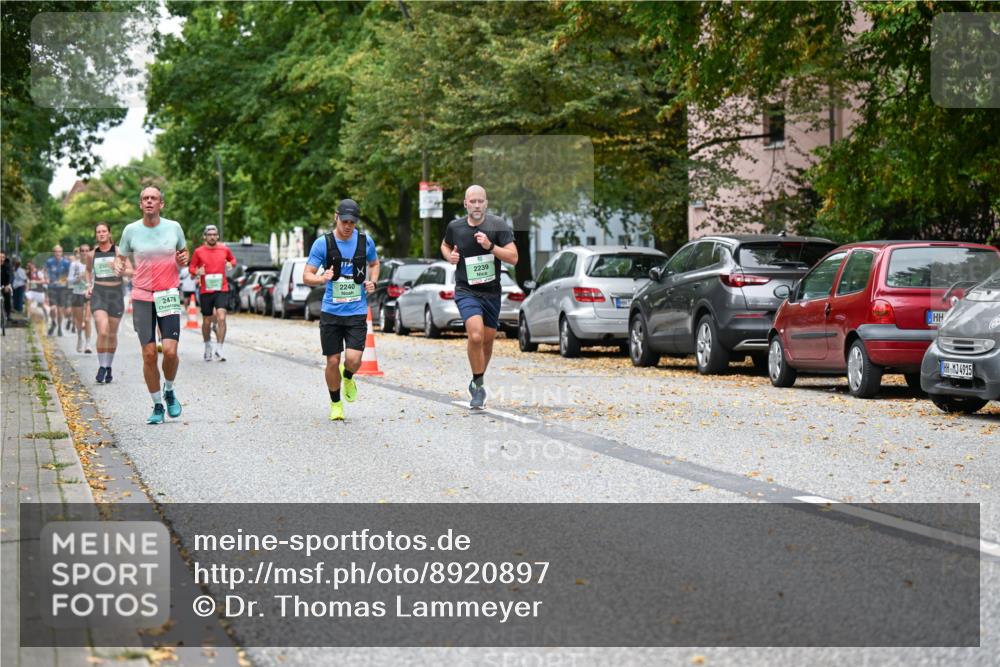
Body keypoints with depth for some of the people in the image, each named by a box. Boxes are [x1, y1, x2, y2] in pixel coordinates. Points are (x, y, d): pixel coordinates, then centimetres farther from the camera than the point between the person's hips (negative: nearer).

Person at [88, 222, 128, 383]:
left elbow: (131, 271, -1)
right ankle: (101, 367, -6)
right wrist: (90, 285, 12)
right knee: (102, 332, -17)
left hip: (115, 293, 0)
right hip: (98, 294, 0)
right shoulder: (92, 254, 7)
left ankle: (109, 367, 24)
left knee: (112, 334, 7)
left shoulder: (117, 251, 1)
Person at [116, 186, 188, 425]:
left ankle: (169, 391, 17)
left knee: (170, 351, -13)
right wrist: (118, 267, -12)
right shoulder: (131, 230, 1)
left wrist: (183, 259, -5)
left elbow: (183, 251, 19)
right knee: (149, 355, -3)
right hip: (142, 298, 0)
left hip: (169, 297, 0)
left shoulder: (174, 227, 3)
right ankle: (157, 406, 11)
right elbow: (121, 257, 11)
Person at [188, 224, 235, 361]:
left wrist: (230, 264, 0)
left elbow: (233, 259, 23)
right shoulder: (199, 251, 0)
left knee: (221, 318, -16)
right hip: (206, 291, 0)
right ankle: (207, 346, 32)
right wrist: (197, 271, -13)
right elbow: (191, 267, 9)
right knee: (207, 322, 9)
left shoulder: (224, 250, 4)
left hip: (222, 289, 0)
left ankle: (219, 349, -14)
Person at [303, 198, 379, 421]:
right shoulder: (323, 243, -5)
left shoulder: (365, 241, 1)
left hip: (357, 312, 0)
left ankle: (348, 378, 23)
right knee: (333, 361, 2)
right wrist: (321, 278, -26)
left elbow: (374, 263, 21)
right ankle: (336, 404, 24)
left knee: (353, 359, -14)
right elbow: (306, 276, -4)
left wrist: (372, 281, 0)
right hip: (331, 311, 0)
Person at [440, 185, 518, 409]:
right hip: (466, 291, -2)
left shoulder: (498, 225, -7)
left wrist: (490, 246, -25)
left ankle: (477, 382, 36)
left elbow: (513, 258, -12)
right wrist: (449, 256, -2)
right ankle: (478, 384, -6)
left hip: (491, 292, 2)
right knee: (475, 336, -22)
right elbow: (445, 245, 21)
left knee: (488, 340, 13)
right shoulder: (455, 227, -1)